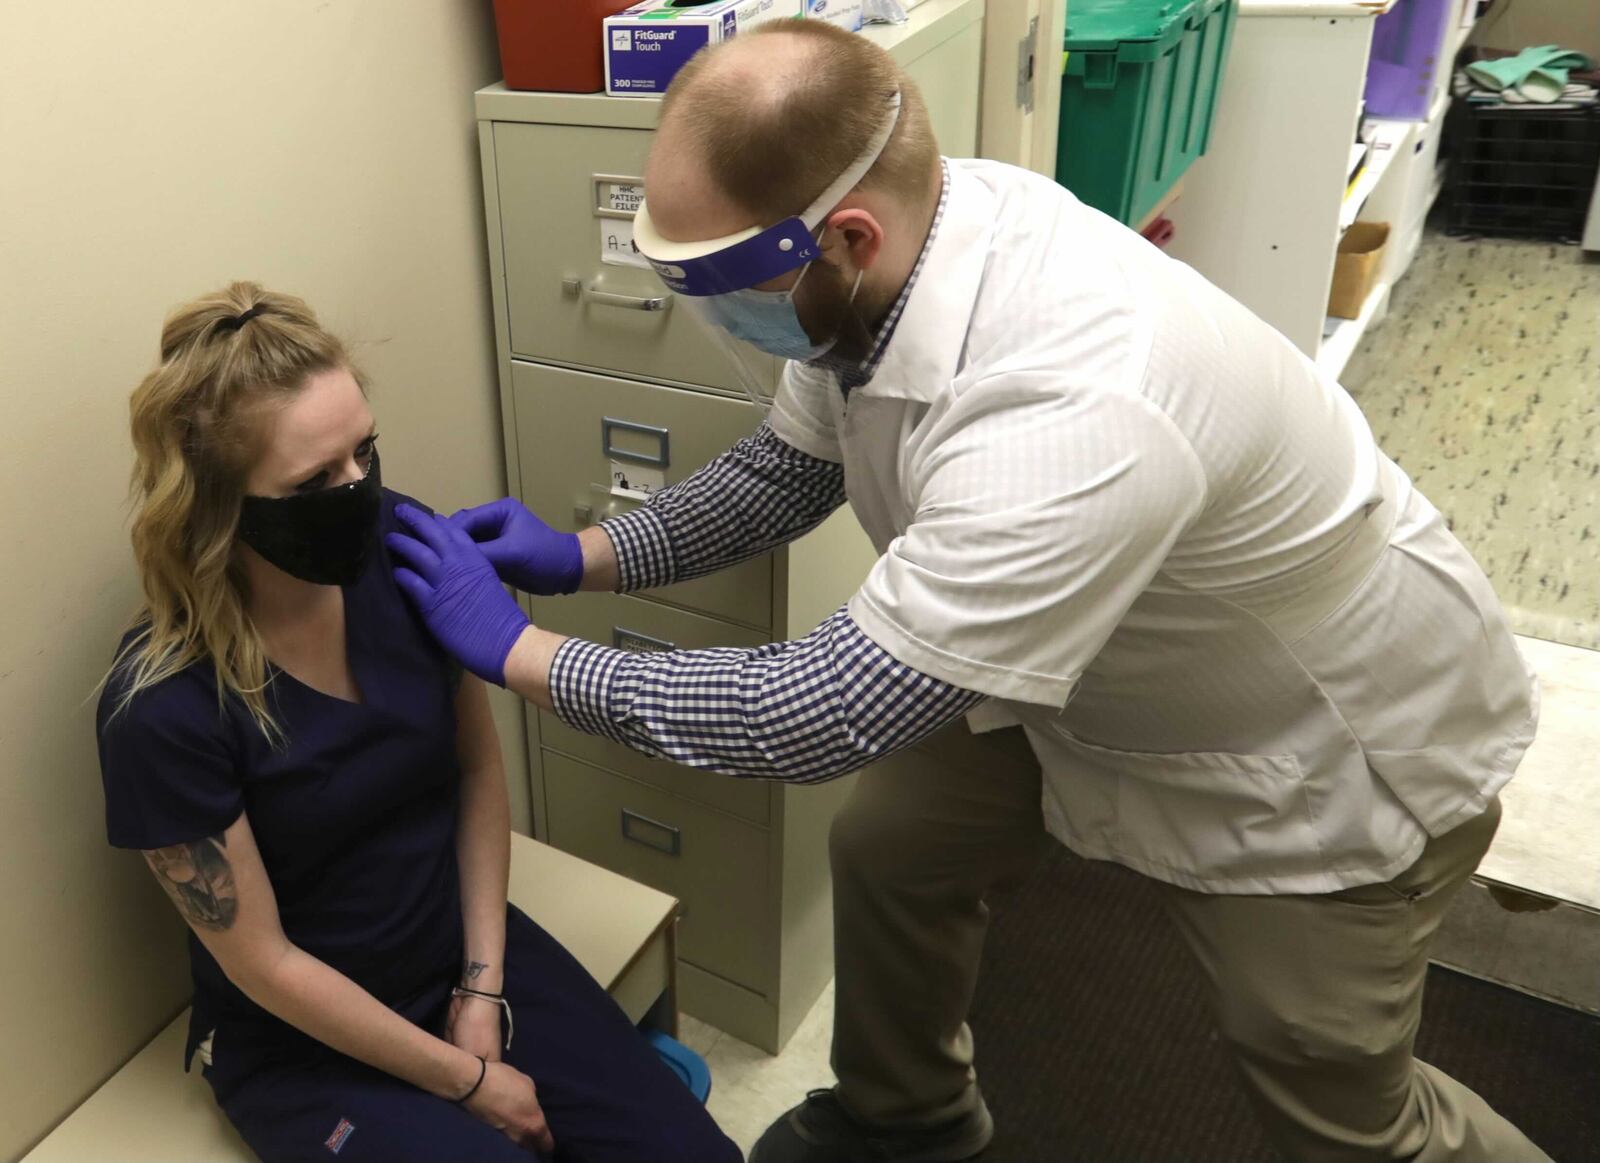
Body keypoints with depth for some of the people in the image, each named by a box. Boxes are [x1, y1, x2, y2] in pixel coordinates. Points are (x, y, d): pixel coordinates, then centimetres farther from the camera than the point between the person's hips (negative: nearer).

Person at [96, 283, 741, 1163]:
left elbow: (478, 765, -3)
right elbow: (263, 962, -16)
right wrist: (465, 1080, -9)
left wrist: (484, 988, -5)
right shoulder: (163, 709, -26)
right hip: (304, 1040, -3)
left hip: (464, 949, 4)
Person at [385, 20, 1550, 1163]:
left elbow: (827, 711, -36)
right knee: (890, 849, 10)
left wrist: (521, 651, -26)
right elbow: (793, 464, 0)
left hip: (1334, 752, -6)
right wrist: (590, 556, -9)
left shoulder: (1069, 418, -44)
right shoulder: (877, 262, -18)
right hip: (1107, 673, 7)